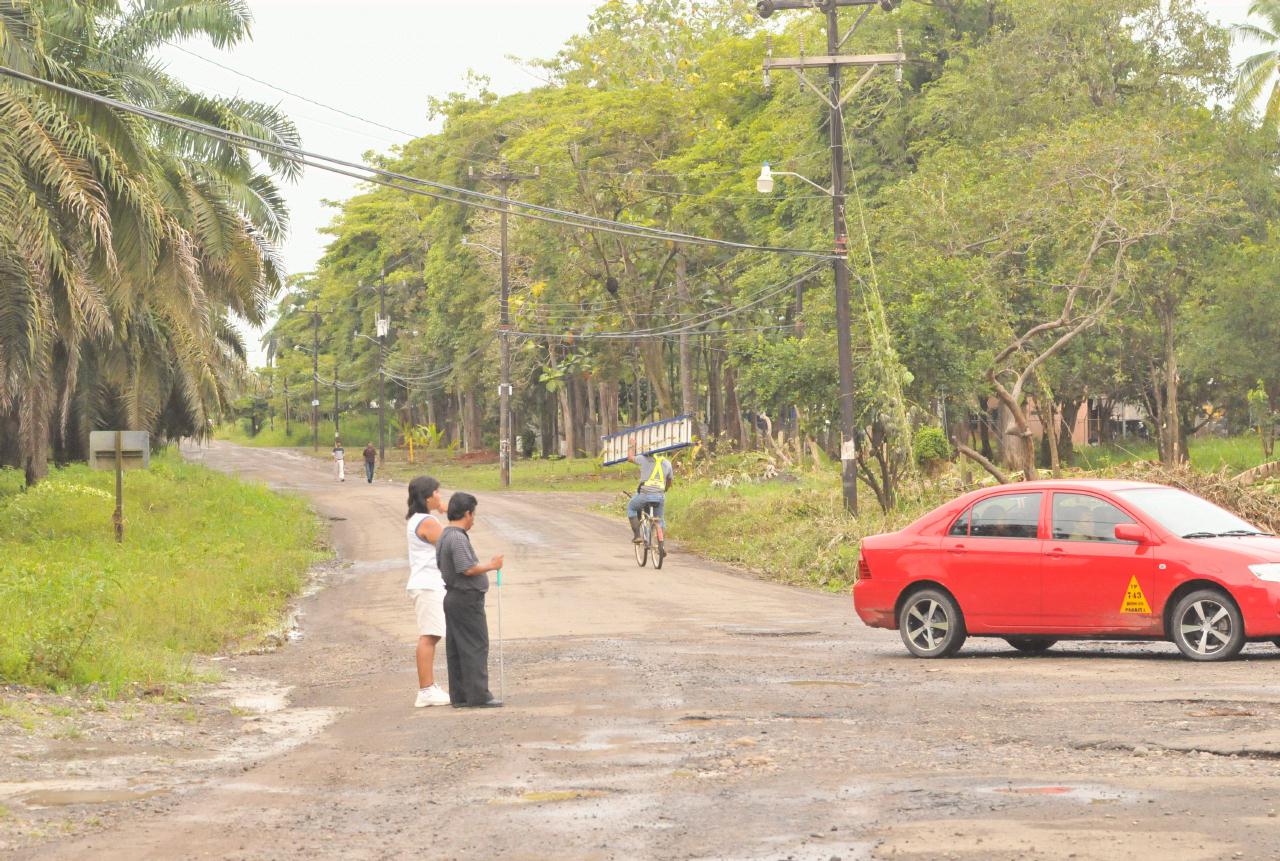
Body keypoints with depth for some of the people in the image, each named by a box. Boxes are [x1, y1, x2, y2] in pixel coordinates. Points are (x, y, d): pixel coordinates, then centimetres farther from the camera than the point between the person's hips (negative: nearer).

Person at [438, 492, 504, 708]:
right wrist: (491, 566, -10)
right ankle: (478, 695, -6)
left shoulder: (444, 536, 13)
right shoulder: (459, 538, -18)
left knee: (456, 650, 10)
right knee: (476, 647, -6)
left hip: (452, 598, 10)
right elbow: (468, 569, -24)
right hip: (467, 599, -10)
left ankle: (459, 696, 13)